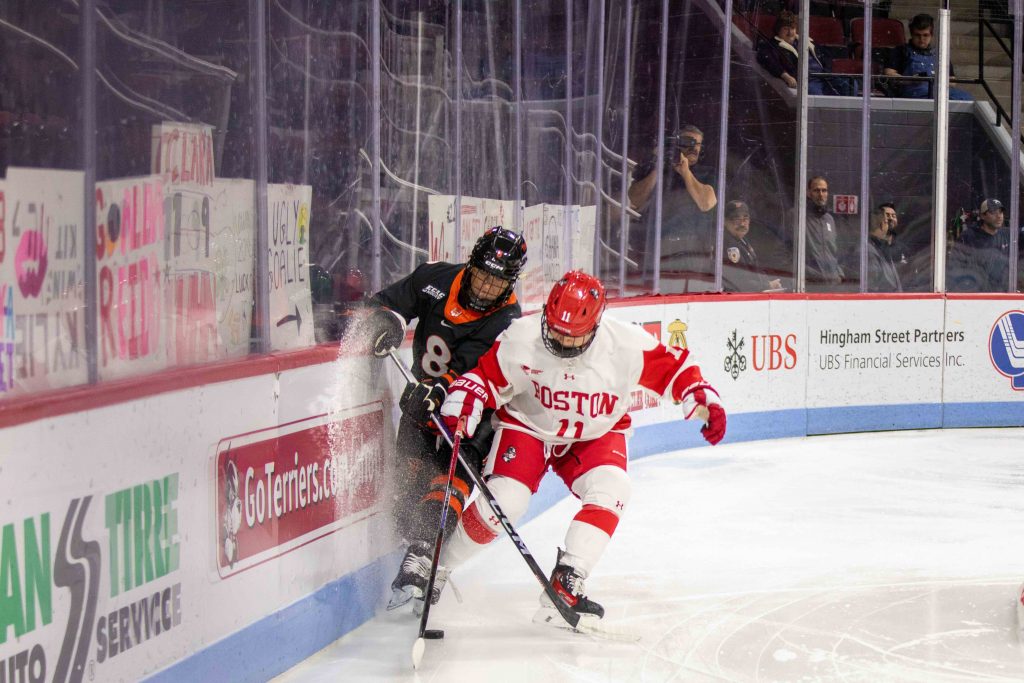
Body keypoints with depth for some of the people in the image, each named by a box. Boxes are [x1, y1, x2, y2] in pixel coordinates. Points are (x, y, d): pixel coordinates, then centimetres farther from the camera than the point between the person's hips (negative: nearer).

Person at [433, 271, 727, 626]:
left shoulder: (626, 344, -25)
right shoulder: (521, 340, -26)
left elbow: (674, 368, -11)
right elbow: (484, 375, -13)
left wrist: (705, 402, -21)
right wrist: (463, 401, -32)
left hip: (595, 436, 2)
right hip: (528, 426, -2)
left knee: (610, 491, -25)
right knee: (504, 500, -20)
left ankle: (564, 586, -22)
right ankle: (434, 566, 3)